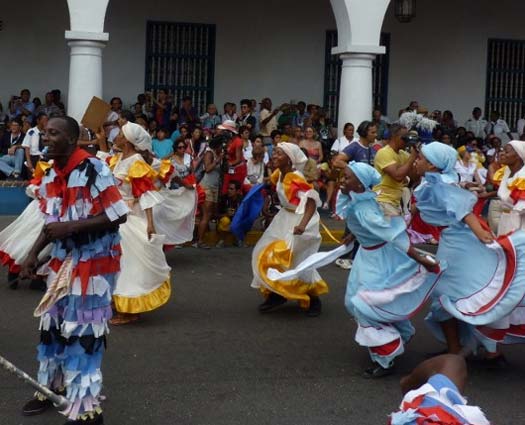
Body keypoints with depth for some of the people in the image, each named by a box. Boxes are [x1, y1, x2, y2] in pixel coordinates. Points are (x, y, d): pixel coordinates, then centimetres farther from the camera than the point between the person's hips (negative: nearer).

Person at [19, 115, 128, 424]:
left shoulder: (93, 170, -20)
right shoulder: (51, 176, 5)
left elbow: (118, 216, -22)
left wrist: (71, 227, -26)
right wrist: (34, 253, 6)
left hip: (93, 263, -8)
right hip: (63, 260, 8)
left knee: (83, 331, -4)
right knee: (53, 324, 15)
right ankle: (52, 388, 34)